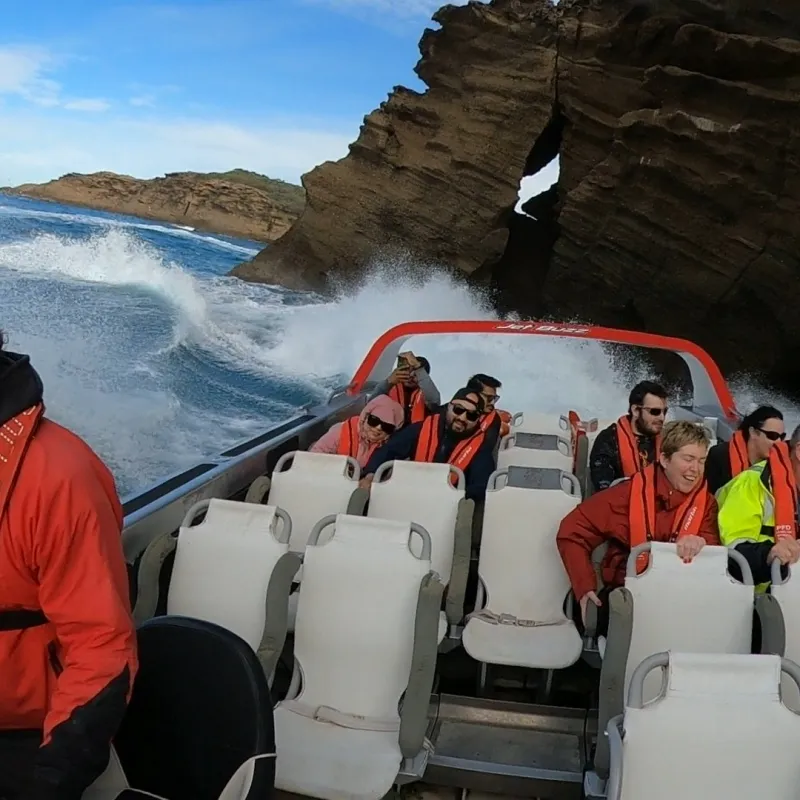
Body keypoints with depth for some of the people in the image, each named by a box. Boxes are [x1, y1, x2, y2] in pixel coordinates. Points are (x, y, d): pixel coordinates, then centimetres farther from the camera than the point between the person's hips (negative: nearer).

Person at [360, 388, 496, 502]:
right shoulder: (423, 429, 0)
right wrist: (370, 475, -18)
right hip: (407, 497, 3)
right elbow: (387, 450, 1)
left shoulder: (480, 446, -3)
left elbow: (481, 489, -12)